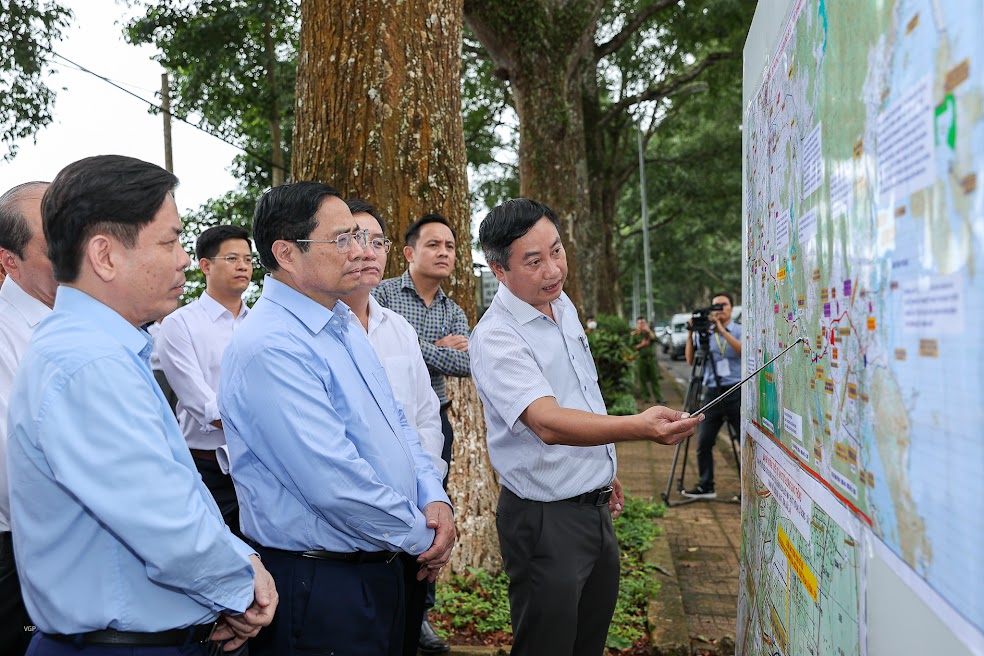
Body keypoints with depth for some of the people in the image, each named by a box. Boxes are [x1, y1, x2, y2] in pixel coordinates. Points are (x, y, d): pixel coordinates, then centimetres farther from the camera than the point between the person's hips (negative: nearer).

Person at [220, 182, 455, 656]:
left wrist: (433, 498, -2)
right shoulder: (269, 347, -23)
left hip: (380, 570, 9)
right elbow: (336, 484, -27)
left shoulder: (342, 326, 9)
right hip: (318, 586, -9)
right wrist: (422, 537, -13)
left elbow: (397, 423, 15)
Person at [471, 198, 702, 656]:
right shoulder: (495, 339, -23)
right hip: (545, 519, -8)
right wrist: (638, 427, -51)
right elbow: (548, 423, -37)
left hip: (596, 506, 8)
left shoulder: (563, 307, 5)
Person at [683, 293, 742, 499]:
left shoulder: (740, 330, 4)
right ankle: (705, 486, 14)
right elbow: (690, 360, 2)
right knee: (704, 443, 2)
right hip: (712, 392, 3)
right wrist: (690, 334, -8)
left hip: (737, 391, -2)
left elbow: (743, 351, -16)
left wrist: (722, 331, -21)